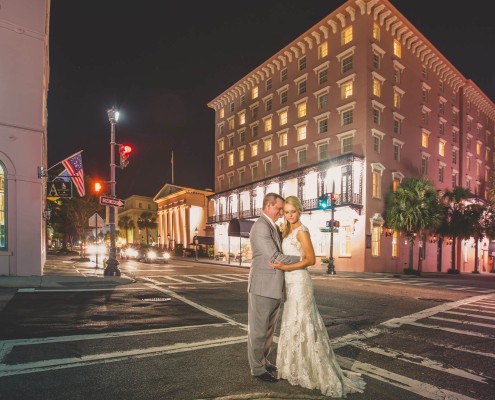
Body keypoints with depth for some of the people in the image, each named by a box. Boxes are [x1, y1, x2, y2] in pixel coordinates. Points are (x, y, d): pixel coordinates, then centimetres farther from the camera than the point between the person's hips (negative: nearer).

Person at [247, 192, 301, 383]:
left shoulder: (272, 227, 14)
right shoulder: (260, 227, -18)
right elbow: (274, 257, -21)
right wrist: (300, 258, -13)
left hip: (274, 287, 10)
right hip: (262, 288, -9)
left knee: (269, 328, 20)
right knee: (258, 330, 6)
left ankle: (263, 361, 35)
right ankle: (257, 369, 19)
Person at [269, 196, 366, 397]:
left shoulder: (301, 231, -14)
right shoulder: (288, 231, 11)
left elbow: (311, 259, -18)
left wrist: (285, 267, -23)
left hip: (299, 282, -9)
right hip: (291, 282, 9)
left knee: (302, 323, -1)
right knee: (292, 324, 16)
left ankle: (313, 371, 12)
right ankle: (297, 366, 31)